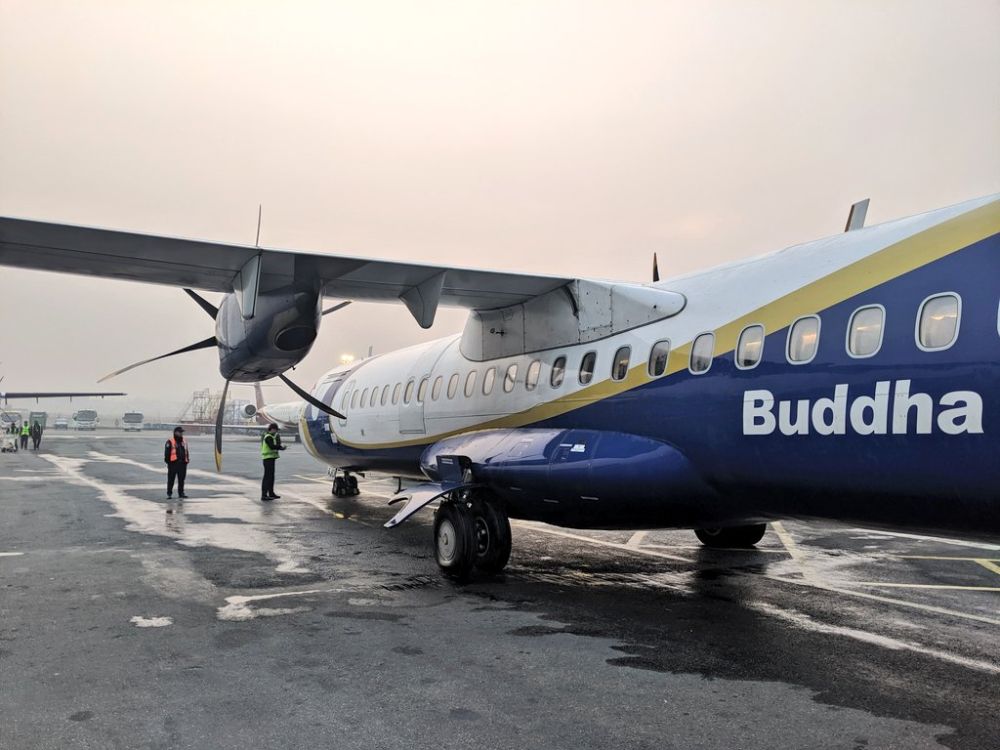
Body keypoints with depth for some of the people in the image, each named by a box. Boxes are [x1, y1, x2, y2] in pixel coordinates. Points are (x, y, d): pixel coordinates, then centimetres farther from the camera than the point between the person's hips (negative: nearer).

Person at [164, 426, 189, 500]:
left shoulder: (184, 441, 15)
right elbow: (167, 452, -6)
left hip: (182, 463, 5)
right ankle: (169, 493, 10)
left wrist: (187, 460, 14)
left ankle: (181, 493, 15)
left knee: (181, 479, 8)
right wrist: (167, 461, -10)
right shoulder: (170, 441, -5)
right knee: (171, 479, 2)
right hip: (173, 463, -5)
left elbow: (186, 452, 20)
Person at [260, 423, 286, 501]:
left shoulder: (271, 437, 20)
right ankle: (264, 495, -13)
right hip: (268, 458, -11)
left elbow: (275, 446, 15)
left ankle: (271, 493, 27)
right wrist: (281, 447, -15)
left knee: (271, 476, 17)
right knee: (267, 476, -11)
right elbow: (272, 446, -24)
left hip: (270, 458, 11)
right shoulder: (268, 437, -13)